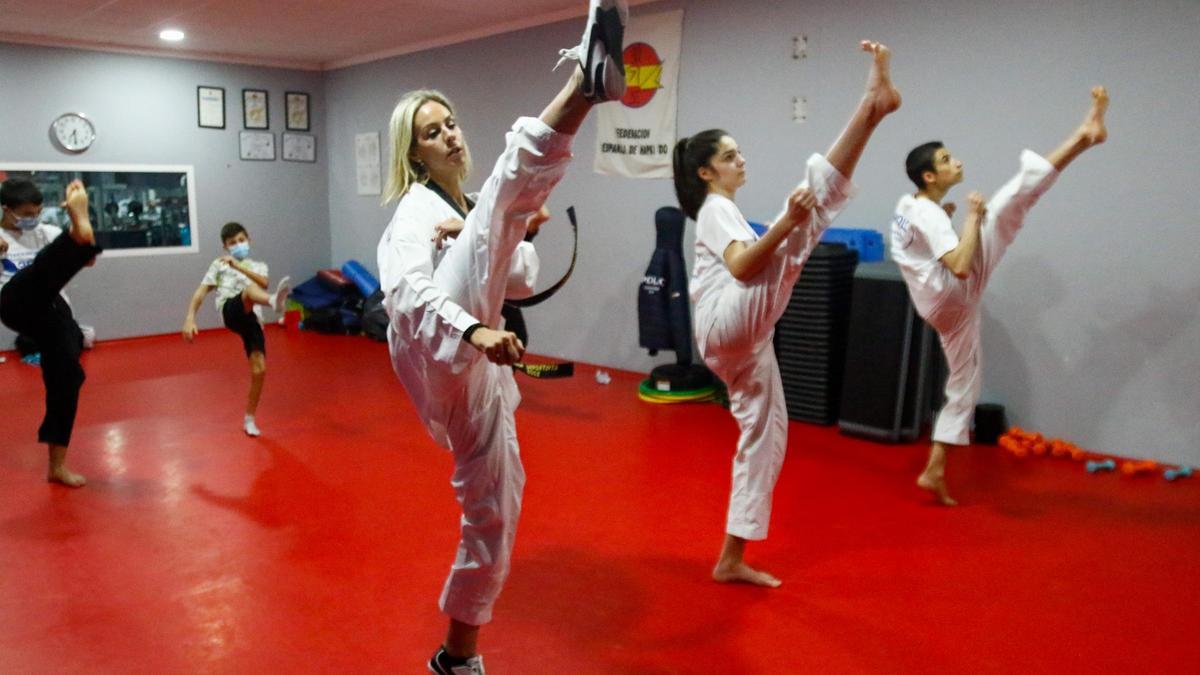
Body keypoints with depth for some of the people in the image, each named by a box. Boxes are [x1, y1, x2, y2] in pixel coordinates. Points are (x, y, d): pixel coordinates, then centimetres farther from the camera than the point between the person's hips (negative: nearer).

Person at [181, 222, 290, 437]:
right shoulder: (219, 264, 21)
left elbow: (263, 283, -1)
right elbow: (201, 292, 13)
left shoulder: (258, 266, 23)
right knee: (250, 289, -37)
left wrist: (238, 266, -12)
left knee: (259, 369, -8)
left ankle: (249, 419, 7)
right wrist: (190, 318, 0)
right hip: (231, 311, -3)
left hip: (252, 319, 3)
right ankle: (274, 301, -75)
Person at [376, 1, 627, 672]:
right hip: (437, 358, -8)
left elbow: (520, 281, 26)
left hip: (475, 375, 8)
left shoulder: (474, 210, 26)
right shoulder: (417, 208, 1)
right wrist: (474, 330, -33)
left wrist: (525, 233, 7)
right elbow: (407, 292, -17)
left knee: (494, 507, 11)